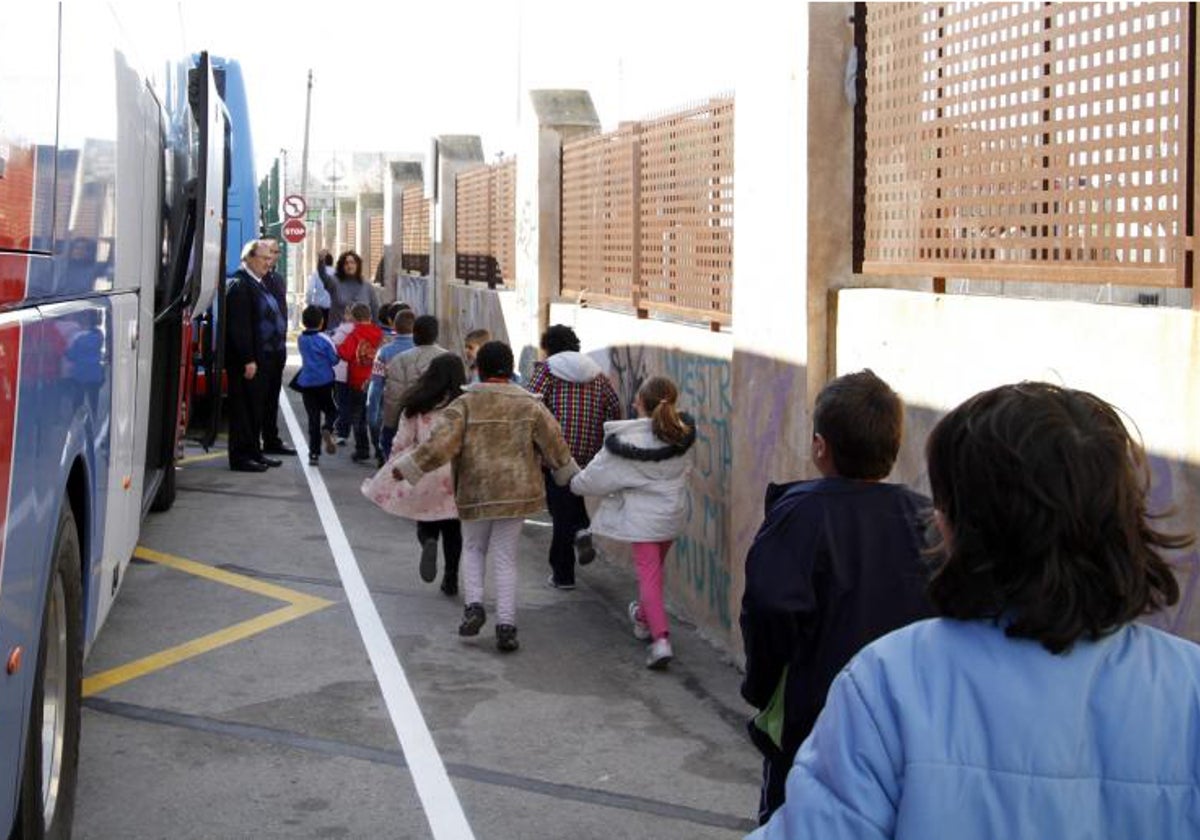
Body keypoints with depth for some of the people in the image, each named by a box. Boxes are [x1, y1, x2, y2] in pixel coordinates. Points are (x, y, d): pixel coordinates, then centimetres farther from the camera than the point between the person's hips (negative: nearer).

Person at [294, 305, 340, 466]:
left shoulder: (301, 340, 3)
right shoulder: (324, 340, -10)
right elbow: (334, 360, -6)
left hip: (306, 383, 3)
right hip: (324, 382, -3)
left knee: (313, 417, 6)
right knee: (331, 410, 14)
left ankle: (314, 454, 3)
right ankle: (327, 429, -20)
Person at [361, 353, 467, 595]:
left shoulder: (416, 405, -3)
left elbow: (402, 443, 0)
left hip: (422, 473, 0)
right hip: (456, 476, 0)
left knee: (426, 523, 17)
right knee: (452, 529, 13)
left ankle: (428, 541, -16)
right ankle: (451, 579, 15)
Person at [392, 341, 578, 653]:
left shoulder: (466, 403, -7)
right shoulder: (529, 404, 0)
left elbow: (441, 443, -14)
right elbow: (554, 445, 6)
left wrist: (407, 466, -5)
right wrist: (569, 473, 24)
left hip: (475, 492, -1)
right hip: (516, 492, 1)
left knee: (473, 548, 20)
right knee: (505, 557, 9)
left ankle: (474, 603, 1)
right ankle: (505, 624, 2)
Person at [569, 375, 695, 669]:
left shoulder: (626, 439, -17)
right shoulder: (682, 434, -4)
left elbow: (596, 477, -8)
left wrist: (575, 483, 12)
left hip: (643, 515, -5)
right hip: (674, 511, 5)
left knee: (649, 574, -4)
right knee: (654, 568, 24)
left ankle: (660, 638, -17)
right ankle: (644, 618, 44)